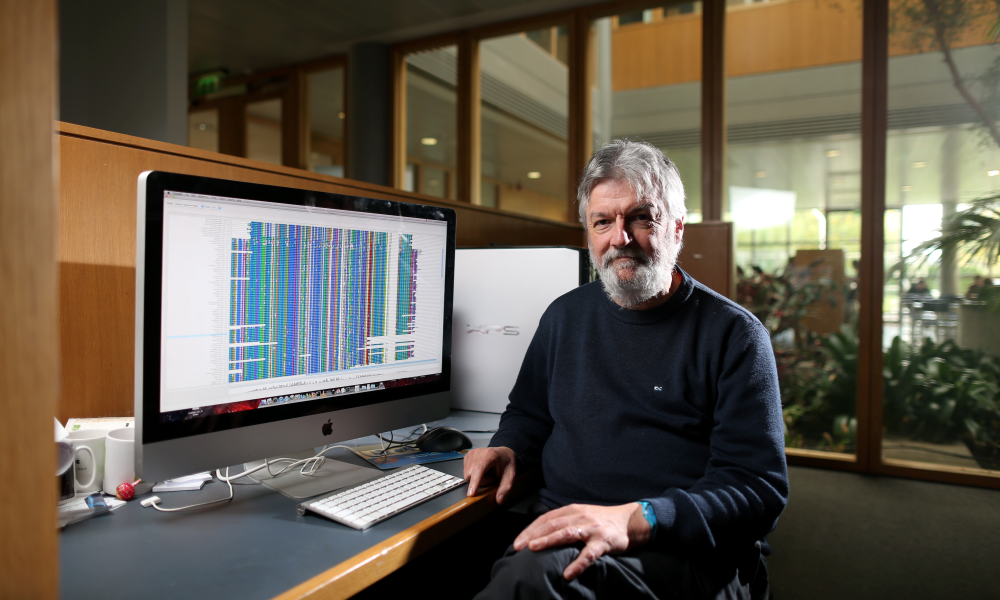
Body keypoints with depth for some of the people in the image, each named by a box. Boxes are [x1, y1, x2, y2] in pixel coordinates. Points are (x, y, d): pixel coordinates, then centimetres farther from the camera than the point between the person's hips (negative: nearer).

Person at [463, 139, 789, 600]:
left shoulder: (736, 334, -2)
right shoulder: (565, 315, 13)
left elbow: (759, 487, -10)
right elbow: (528, 411, 28)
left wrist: (635, 521, -25)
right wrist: (508, 448, 4)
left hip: (686, 553, -4)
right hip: (563, 534, 5)